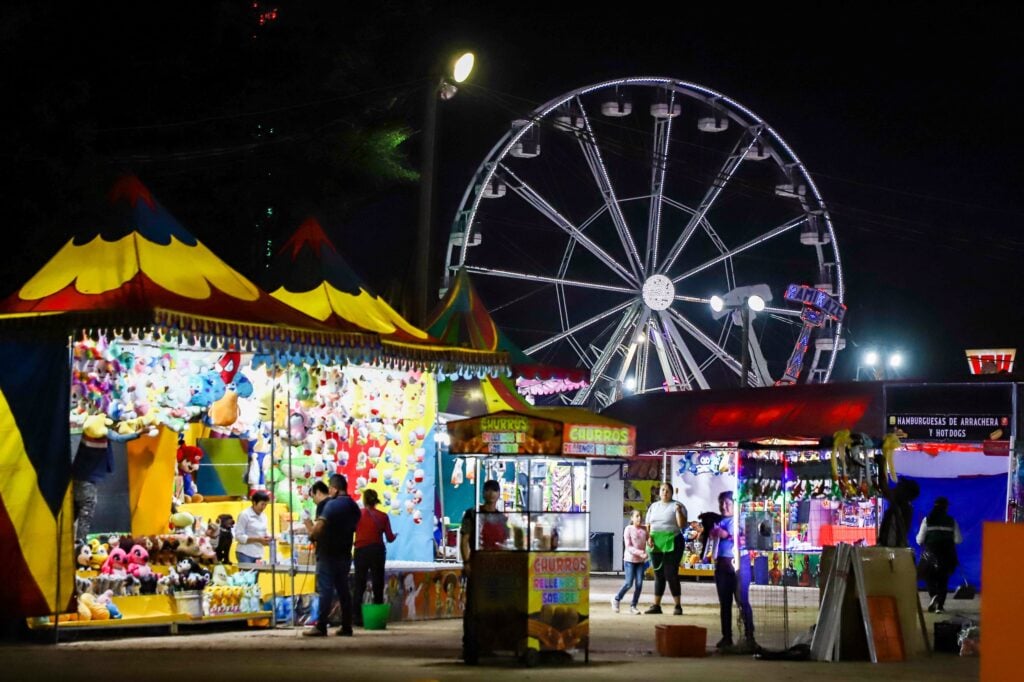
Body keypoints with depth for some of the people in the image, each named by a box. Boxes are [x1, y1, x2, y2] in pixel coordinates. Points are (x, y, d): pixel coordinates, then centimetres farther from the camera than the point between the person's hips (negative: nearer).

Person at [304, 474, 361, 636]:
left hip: (328, 554, -7)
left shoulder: (332, 504, -14)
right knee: (343, 590, 10)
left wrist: (312, 536, -4)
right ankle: (346, 626, 10)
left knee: (325, 590, -7)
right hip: (345, 554, 7)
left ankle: (321, 627, -8)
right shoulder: (354, 507, 10)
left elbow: (319, 525, -22)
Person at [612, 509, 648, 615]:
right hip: (630, 559, -4)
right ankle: (616, 599, 18)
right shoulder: (628, 529, -9)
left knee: (639, 583, -2)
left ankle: (633, 606, 10)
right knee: (629, 583, -6)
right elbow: (628, 547, -13)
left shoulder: (644, 530, 3)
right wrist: (639, 552, -26)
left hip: (640, 560, 4)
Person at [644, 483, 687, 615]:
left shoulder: (677, 506, -1)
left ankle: (678, 606, -1)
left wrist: (678, 511, -22)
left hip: (672, 543, -5)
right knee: (658, 575, 8)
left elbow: (682, 525, -9)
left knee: (671, 574, -7)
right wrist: (648, 538, -3)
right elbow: (648, 525, 14)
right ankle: (656, 605, 11)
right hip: (656, 544, 5)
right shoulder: (653, 507, 15)